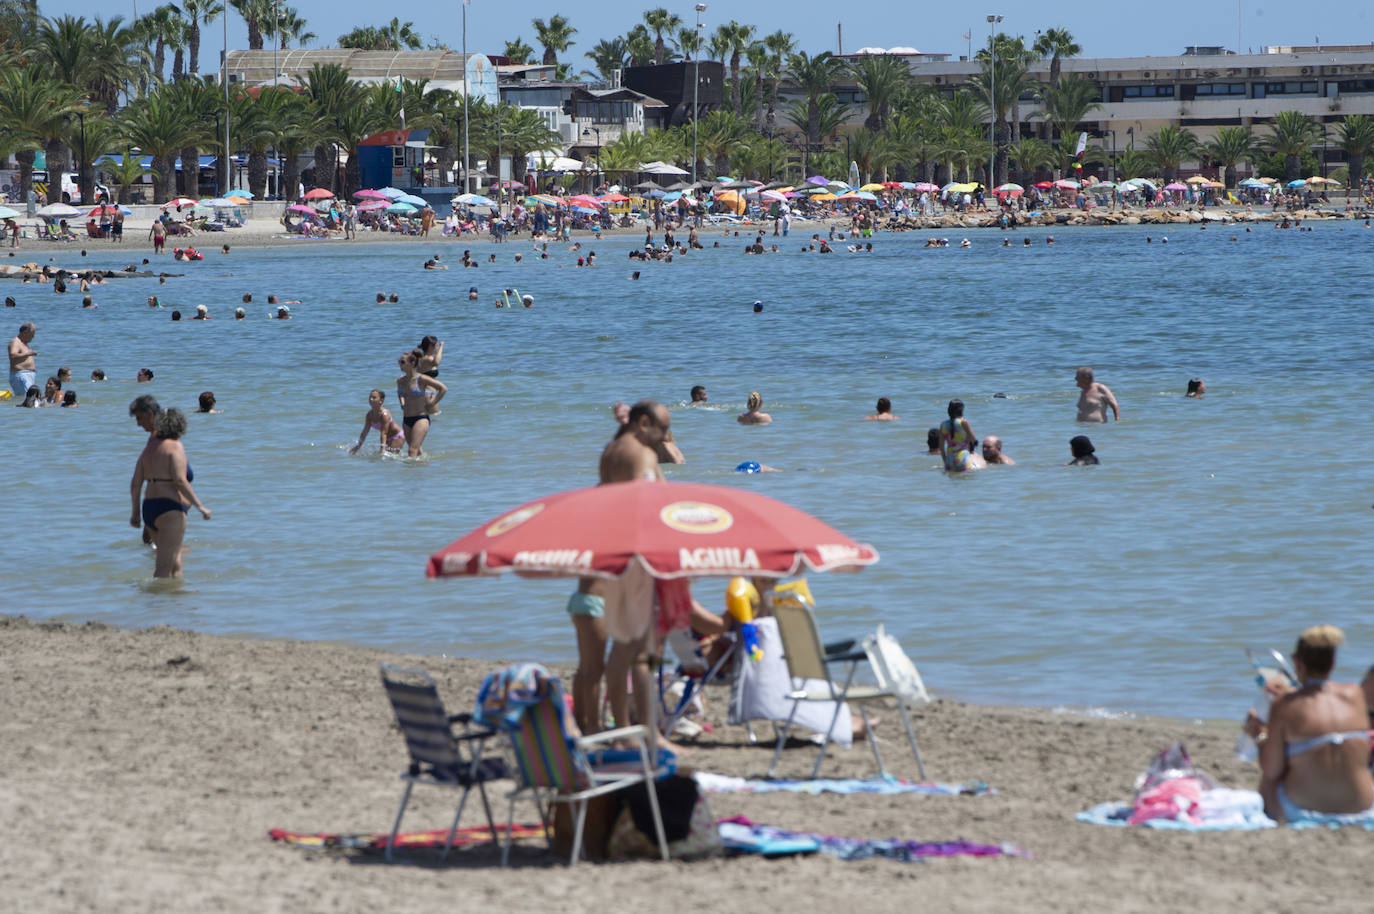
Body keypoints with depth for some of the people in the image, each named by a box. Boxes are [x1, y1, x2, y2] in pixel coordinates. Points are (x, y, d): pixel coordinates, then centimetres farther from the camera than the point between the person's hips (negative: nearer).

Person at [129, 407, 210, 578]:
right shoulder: (175, 447, -8)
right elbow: (180, 481, -19)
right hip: (170, 510, -8)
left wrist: (136, 513, 19)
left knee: (176, 565, 13)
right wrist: (200, 506, -16)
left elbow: (135, 483, 12)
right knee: (164, 569, -11)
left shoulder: (150, 448, 14)